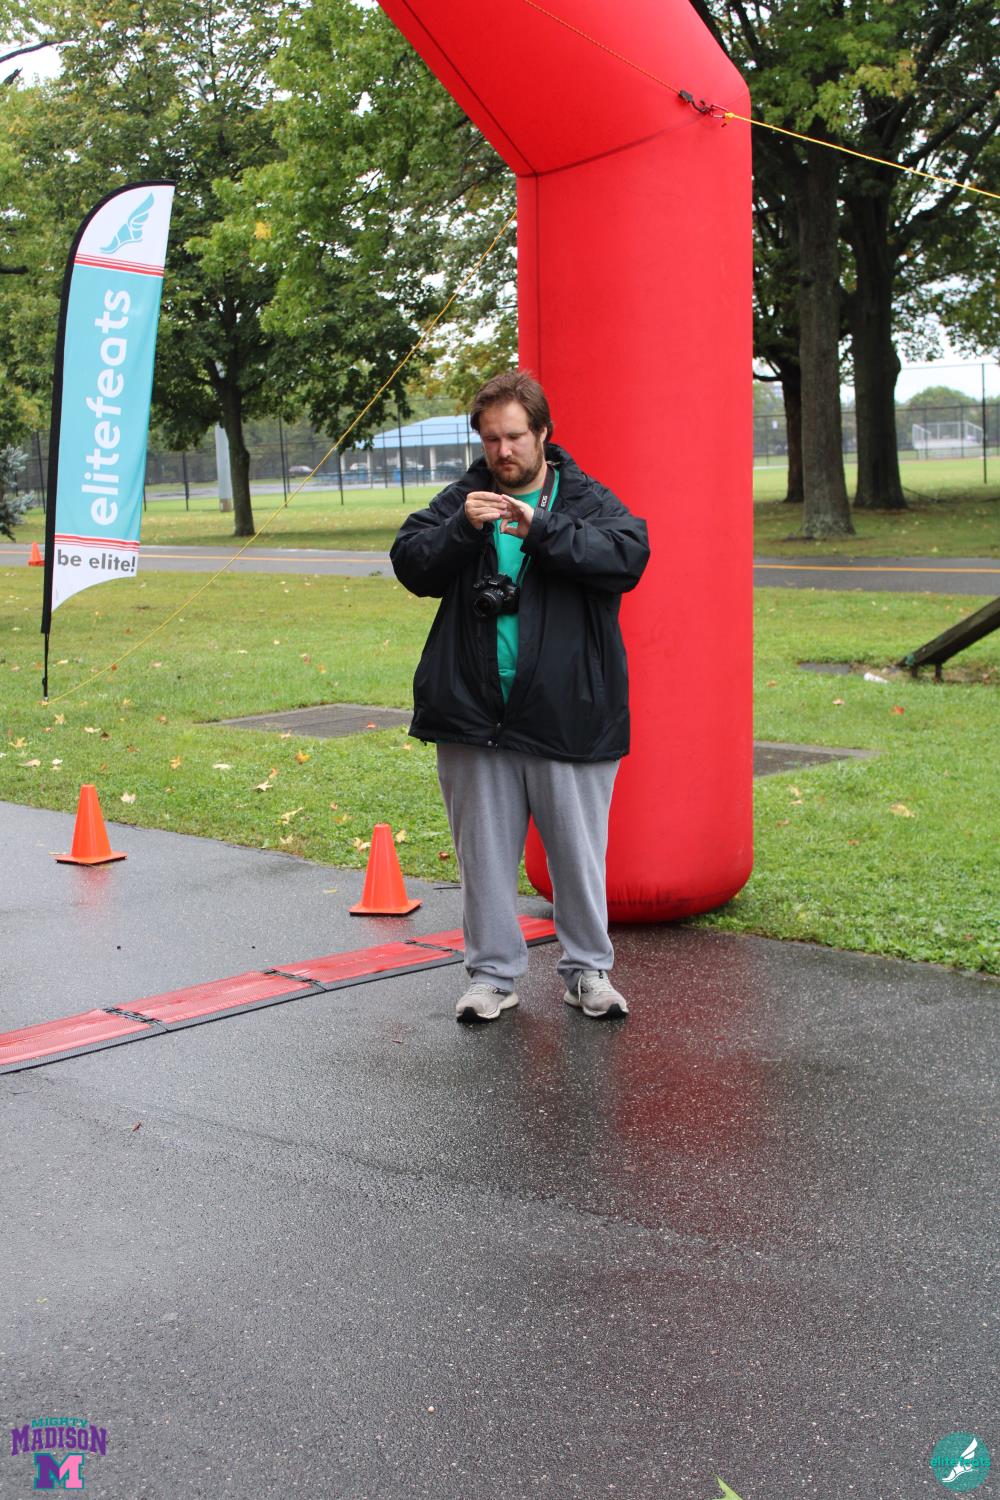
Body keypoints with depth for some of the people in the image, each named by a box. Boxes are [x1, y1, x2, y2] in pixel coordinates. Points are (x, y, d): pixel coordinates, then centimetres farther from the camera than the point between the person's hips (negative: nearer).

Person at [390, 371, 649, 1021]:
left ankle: (589, 969, 22)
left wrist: (542, 530, -24)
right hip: (474, 712, 2)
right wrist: (462, 528, -17)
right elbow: (411, 565, 0)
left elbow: (628, 555, -15)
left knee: (579, 847, 6)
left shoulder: (586, 499, 2)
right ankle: (494, 973, 22)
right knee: (485, 850, 10)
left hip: (567, 714, -2)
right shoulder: (460, 499, 8)